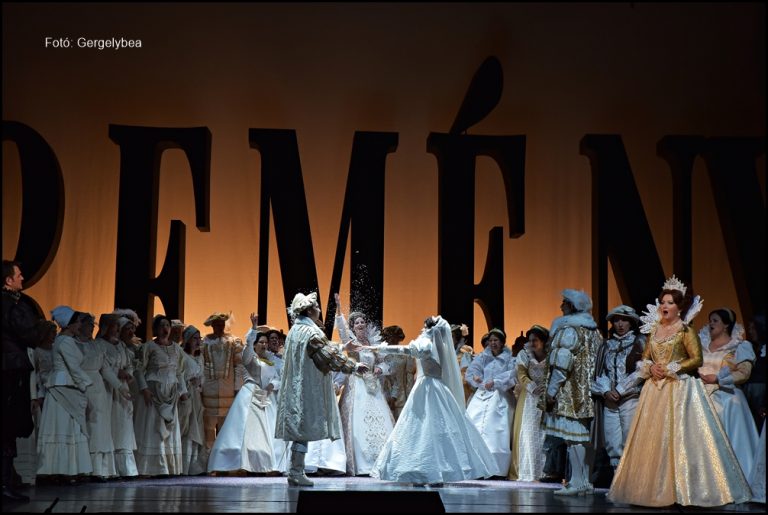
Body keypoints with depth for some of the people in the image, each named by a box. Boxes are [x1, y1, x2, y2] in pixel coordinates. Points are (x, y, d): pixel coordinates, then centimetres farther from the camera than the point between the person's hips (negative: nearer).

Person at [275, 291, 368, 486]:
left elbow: (322, 349, 21)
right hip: (307, 388, -9)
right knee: (304, 431, -5)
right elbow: (329, 355, -17)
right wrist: (354, 366, -10)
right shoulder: (311, 332, -15)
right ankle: (296, 473, -4)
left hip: (295, 388, 9)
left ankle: (295, 473, 12)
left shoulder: (295, 330, 14)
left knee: (299, 433, 10)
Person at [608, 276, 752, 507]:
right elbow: (644, 358, 17)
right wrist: (650, 368, -4)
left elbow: (697, 359, -11)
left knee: (677, 436, -9)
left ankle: (680, 489, -4)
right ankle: (654, 488, 10)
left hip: (679, 390, -6)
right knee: (652, 437, 4)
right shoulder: (654, 329, 13)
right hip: (655, 390, 6)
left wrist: (670, 369, -15)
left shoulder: (685, 331, -4)